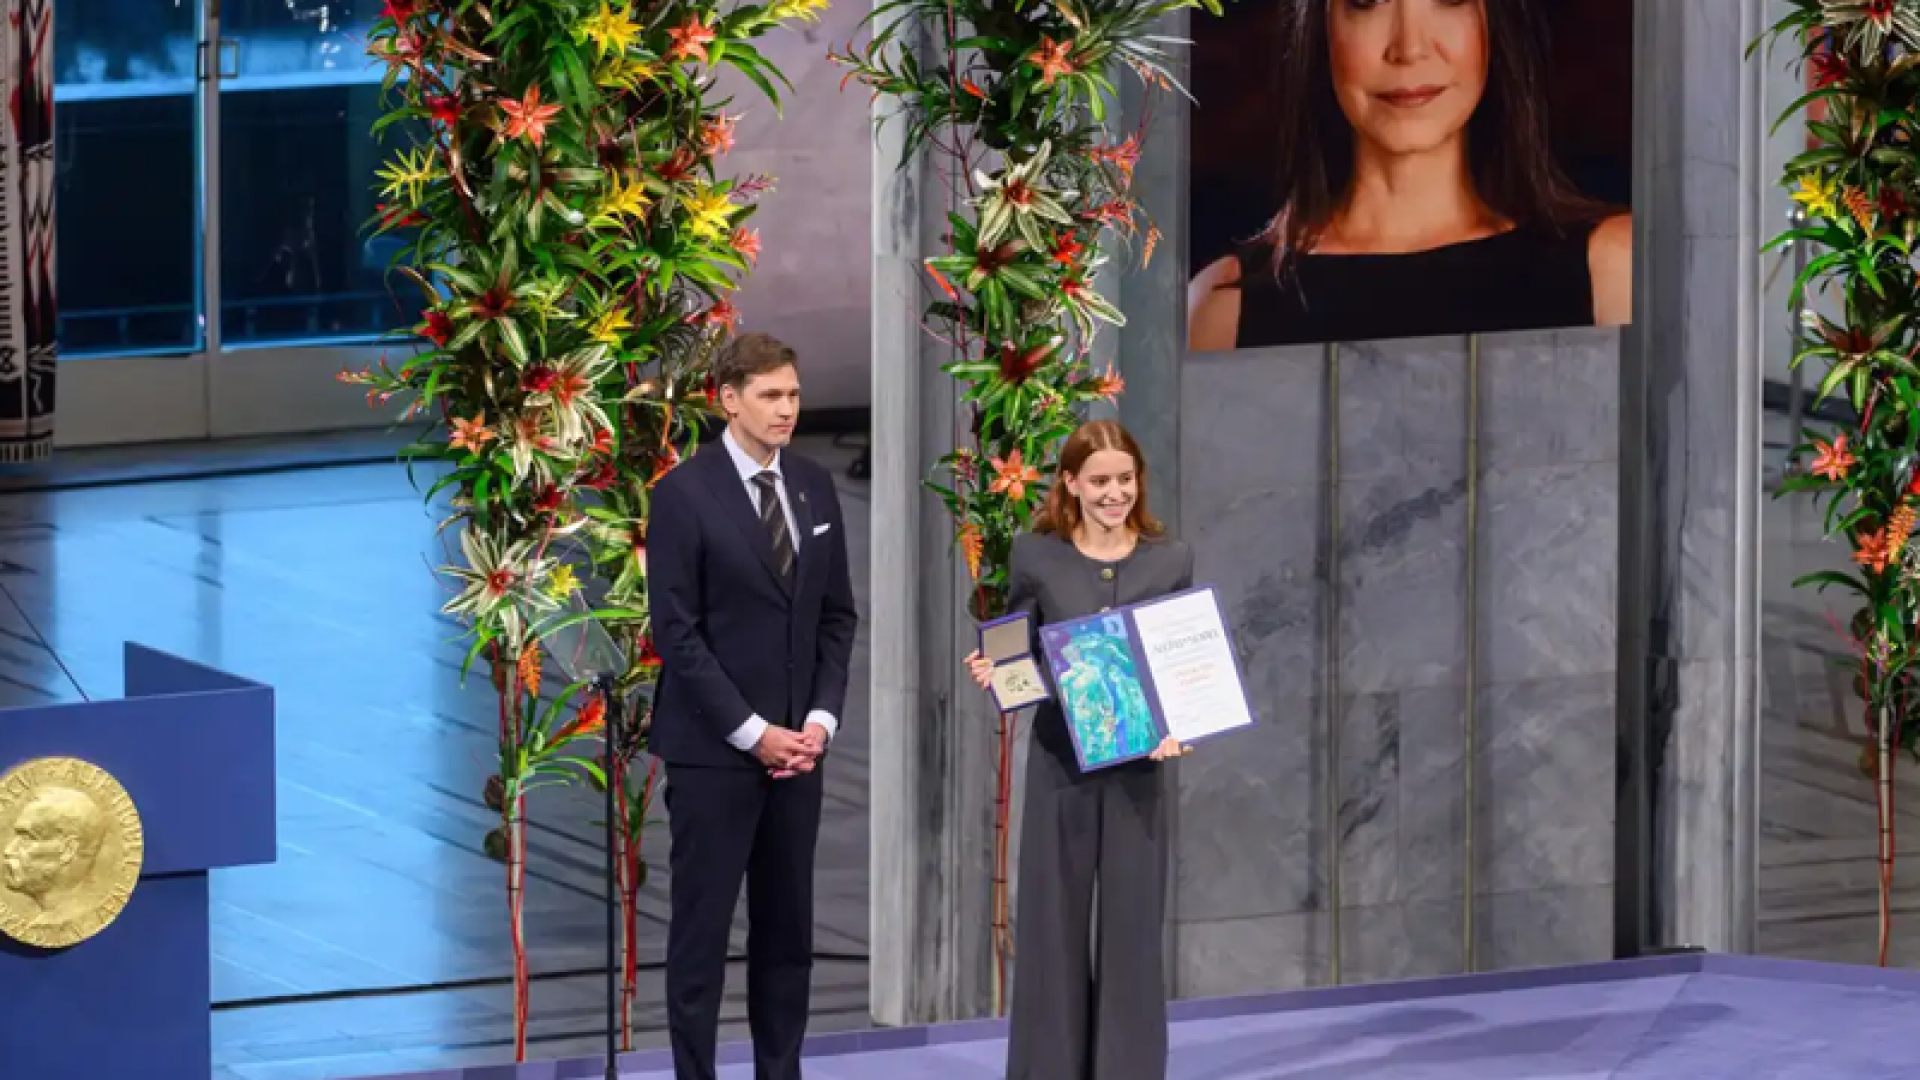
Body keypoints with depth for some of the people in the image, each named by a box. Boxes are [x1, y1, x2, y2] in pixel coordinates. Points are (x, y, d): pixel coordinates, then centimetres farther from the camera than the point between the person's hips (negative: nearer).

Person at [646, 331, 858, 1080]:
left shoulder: (815, 487, 9)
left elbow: (837, 617, 12)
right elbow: (678, 632, -12)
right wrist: (751, 732, -14)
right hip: (712, 748, -5)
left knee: (788, 928, 8)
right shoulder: (685, 494, -9)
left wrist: (820, 720, -1)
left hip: (797, 745, 6)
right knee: (701, 928, -2)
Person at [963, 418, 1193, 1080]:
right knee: (1052, 927, 4)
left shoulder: (1171, 562, 3)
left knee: (1132, 930, 3)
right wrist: (993, 673, -12)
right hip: (1058, 765, 0)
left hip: (1137, 767, 0)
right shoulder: (1036, 558, 0)